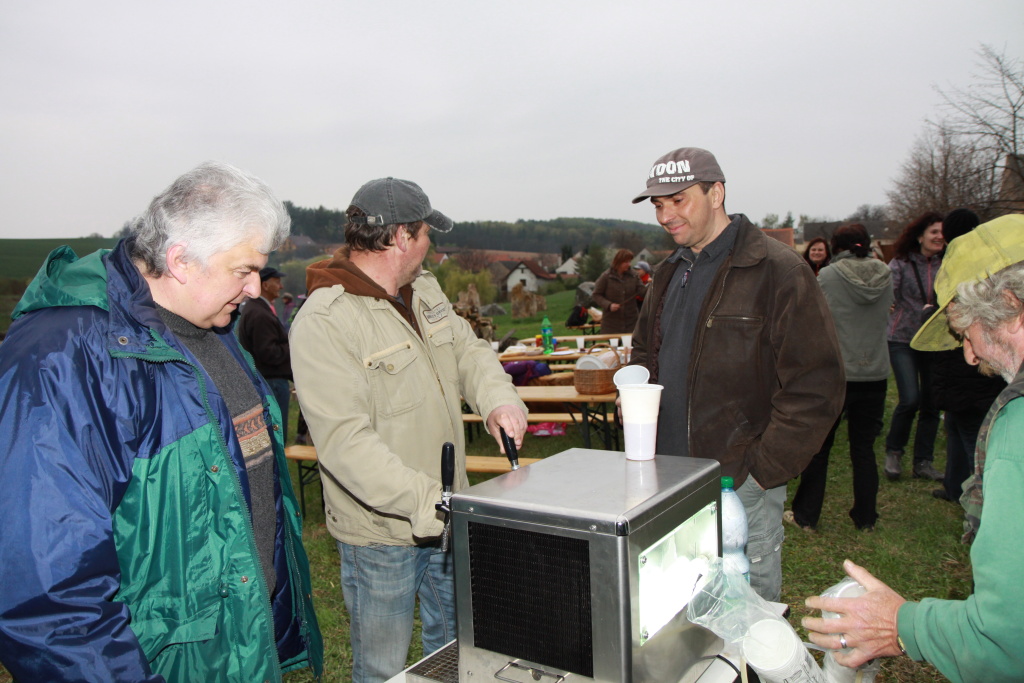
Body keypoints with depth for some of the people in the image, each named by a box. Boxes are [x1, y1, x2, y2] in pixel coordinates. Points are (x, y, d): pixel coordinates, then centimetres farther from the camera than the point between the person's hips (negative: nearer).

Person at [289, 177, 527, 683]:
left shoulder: (423, 289, 4)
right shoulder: (324, 322, -23)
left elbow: (467, 349, 8)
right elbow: (344, 440, -29)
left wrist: (497, 398, -14)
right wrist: (427, 501, -34)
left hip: (446, 515, 8)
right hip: (381, 534, -7)